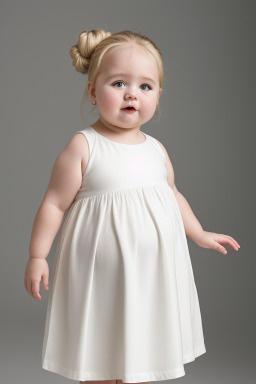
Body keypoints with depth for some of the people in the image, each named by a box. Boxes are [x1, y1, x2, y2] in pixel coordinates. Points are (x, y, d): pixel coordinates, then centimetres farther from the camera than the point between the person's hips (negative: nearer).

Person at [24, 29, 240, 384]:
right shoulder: (83, 147, -13)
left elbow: (173, 196, 20)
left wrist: (200, 235, 26)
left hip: (153, 273, 5)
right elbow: (55, 204, -10)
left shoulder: (156, 149, 5)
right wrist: (37, 256, -10)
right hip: (102, 275, -5)